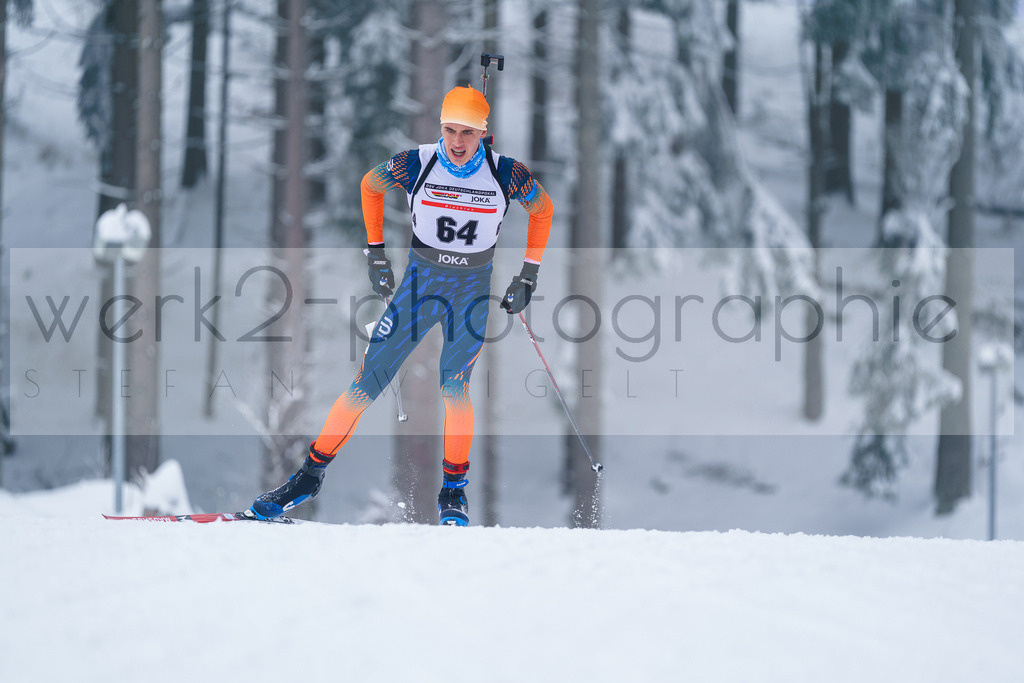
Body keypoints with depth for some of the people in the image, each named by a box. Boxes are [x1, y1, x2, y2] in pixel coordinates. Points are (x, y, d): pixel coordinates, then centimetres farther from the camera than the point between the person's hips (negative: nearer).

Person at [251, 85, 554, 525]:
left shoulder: (507, 174, -15)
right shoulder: (416, 166, -14)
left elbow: (543, 209, 5)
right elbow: (369, 185, 7)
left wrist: (529, 276, 4)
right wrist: (375, 253, 7)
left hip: (472, 291, -1)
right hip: (420, 281, 1)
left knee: (453, 386, -19)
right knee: (368, 381, -5)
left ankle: (453, 491, -3)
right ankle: (311, 474, 5)